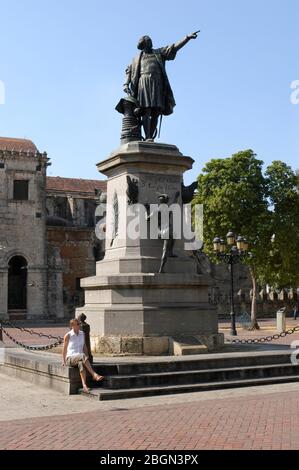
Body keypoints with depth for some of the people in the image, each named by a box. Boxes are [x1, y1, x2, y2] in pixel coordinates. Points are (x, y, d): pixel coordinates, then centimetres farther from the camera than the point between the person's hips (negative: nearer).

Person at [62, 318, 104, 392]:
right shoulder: (68, 336, -6)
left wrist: (87, 359, 5)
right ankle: (94, 375, -42)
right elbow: (64, 349, 2)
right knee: (83, 356, -36)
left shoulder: (82, 334, 9)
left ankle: (84, 385, -52)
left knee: (81, 363, -36)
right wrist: (64, 362, 5)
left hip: (80, 358, 4)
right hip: (70, 358, -3)